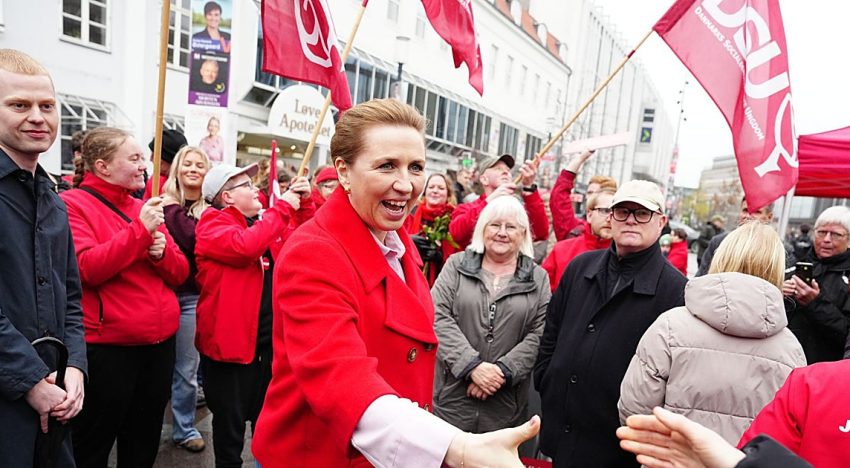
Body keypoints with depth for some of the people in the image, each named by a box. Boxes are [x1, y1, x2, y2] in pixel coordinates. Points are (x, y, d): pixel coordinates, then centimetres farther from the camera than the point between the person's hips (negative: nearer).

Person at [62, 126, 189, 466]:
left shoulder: (144, 207, 11)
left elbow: (180, 273, 10)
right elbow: (87, 269, -22)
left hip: (159, 342, 6)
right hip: (107, 347, -6)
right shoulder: (73, 204, -7)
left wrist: (162, 251, -10)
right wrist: (140, 229, -22)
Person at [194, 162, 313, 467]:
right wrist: (282, 208, -21)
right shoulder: (213, 223, -10)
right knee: (230, 419, 10)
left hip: (269, 337, 7)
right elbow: (244, 246, -30)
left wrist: (303, 204, 1)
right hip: (231, 337, -6)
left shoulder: (263, 219, 12)